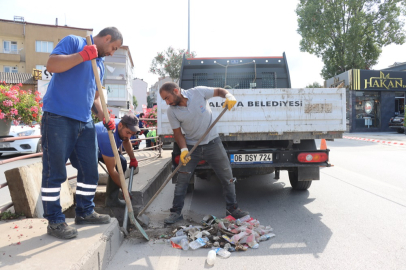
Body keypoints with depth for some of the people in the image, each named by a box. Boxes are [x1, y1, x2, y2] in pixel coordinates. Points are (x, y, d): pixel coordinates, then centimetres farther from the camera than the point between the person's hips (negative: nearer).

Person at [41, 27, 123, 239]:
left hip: (85, 123, 8)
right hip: (58, 118, -8)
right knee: (55, 172, -2)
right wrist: (81, 56, -20)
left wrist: (103, 117, 8)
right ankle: (54, 221, 9)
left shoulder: (100, 64, 21)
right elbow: (51, 65, -15)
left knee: (90, 170, 10)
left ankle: (84, 212, 25)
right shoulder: (74, 42, 0)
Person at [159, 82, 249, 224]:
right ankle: (176, 212, 17)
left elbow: (219, 91, 0)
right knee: (182, 179, 1)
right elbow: (178, 133, -4)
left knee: (227, 177, 6)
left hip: (212, 143, 0)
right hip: (191, 147, 1)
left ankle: (232, 208, 24)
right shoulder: (172, 112, -9)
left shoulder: (198, 92, -14)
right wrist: (183, 149, -18)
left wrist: (229, 96, -20)